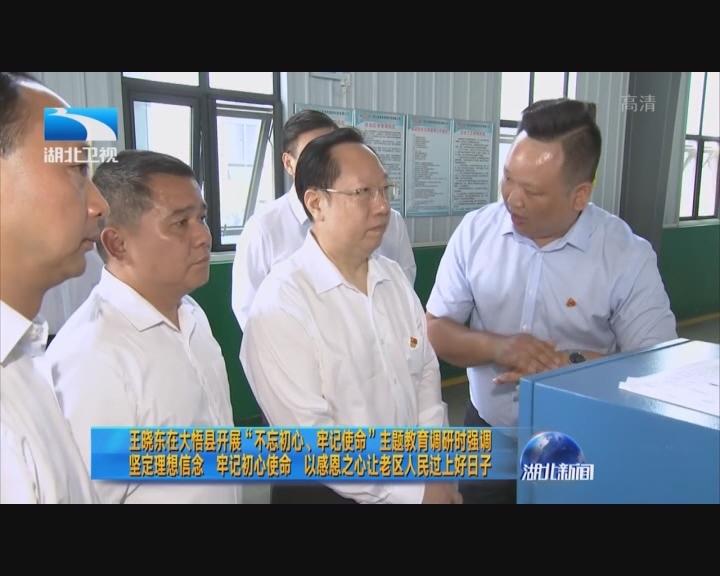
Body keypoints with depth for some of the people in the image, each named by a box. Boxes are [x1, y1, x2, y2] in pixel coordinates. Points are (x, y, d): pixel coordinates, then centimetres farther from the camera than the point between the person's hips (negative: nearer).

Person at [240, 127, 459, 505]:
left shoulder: (394, 277, -1)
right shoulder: (280, 304, -21)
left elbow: (425, 372, 5)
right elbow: (311, 438, -23)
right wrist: (412, 492, -18)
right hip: (326, 492, -5)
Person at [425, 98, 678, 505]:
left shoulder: (629, 256, -14)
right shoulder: (475, 231, -9)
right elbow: (435, 330, -5)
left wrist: (569, 363, -25)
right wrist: (496, 346, -23)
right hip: (487, 436, 2)